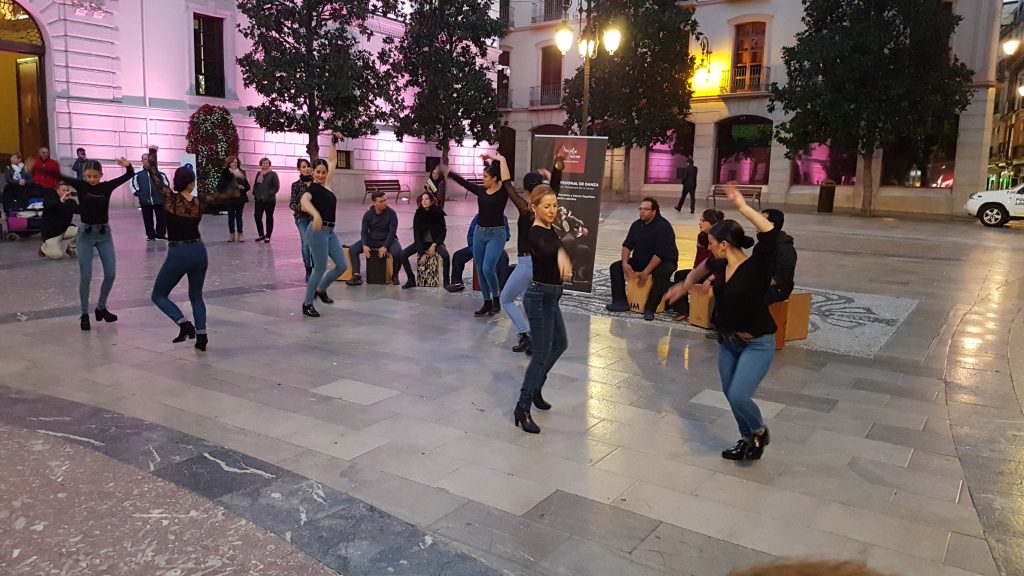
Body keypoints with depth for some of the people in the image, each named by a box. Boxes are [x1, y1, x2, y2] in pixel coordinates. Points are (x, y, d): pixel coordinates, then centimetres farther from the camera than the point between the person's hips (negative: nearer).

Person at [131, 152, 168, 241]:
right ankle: (151, 235, 13)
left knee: (161, 218, 1)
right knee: (148, 219, 5)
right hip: (145, 201, 0)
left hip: (159, 200, 0)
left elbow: (166, 184, 12)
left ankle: (161, 234, 12)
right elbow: (133, 184, 10)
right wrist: (138, 193, 1)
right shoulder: (138, 174, 4)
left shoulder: (160, 173, 5)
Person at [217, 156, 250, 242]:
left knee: (239, 216, 6)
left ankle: (240, 235, 10)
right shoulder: (225, 173, -1)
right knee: (231, 216, 6)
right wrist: (223, 193, -18)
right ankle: (232, 235, 11)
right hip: (229, 198, -1)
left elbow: (247, 186, 4)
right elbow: (220, 186, -4)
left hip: (240, 198, 1)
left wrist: (243, 187, -15)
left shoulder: (241, 173, 5)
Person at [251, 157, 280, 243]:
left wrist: (269, 195, -17)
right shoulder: (258, 174, 11)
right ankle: (261, 235, 17)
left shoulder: (273, 174, -3)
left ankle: (268, 236, 12)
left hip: (269, 200, -4)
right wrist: (255, 193, 3)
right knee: (257, 216, 1)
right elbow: (255, 185, 20)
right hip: (258, 200, 4)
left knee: (269, 218, 4)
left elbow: (276, 187, -8)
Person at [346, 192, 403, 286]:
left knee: (397, 252, -33)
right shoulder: (368, 214, -5)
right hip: (372, 239, 3)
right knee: (352, 249, -17)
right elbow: (364, 231, -2)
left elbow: (392, 232, -13)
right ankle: (356, 276, -15)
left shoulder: (391, 213, -12)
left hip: (388, 239, -3)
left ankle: (395, 275, -8)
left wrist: (385, 246, -25)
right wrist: (364, 245, -20)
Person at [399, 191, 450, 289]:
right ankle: (411, 279, -4)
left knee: (446, 255, -32)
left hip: (435, 241, -2)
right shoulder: (418, 214, -6)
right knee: (403, 254, -18)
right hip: (421, 241, 2)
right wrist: (421, 253, -15)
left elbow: (443, 232, -4)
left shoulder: (438, 213, -9)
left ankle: (446, 281, -17)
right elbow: (416, 234, -7)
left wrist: (434, 245, -17)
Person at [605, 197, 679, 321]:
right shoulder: (637, 225, 1)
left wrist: (646, 272, -28)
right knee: (615, 267, -7)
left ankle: (649, 308, -30)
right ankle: (621, 302, -11)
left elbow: (660, 253, -25)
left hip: (664, 261, -6)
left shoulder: (663, 226, -20)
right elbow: (627, 245, 3)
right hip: (640, 261, 7)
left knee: (662, 274, -39)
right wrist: (625, 263, -15)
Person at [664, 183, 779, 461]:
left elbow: (770, 233, -38)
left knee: (739, 396, -18)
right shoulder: (720, 265, -3)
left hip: (757, 344, -7)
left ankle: (760, 431, 15)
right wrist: (683, 287, 29)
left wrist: (742, 206, -37)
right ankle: (748, 440, 38)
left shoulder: (756, 266, -22)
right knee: (731, 396, 15)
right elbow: (702, 268, 22)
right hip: (727, 342, 7)